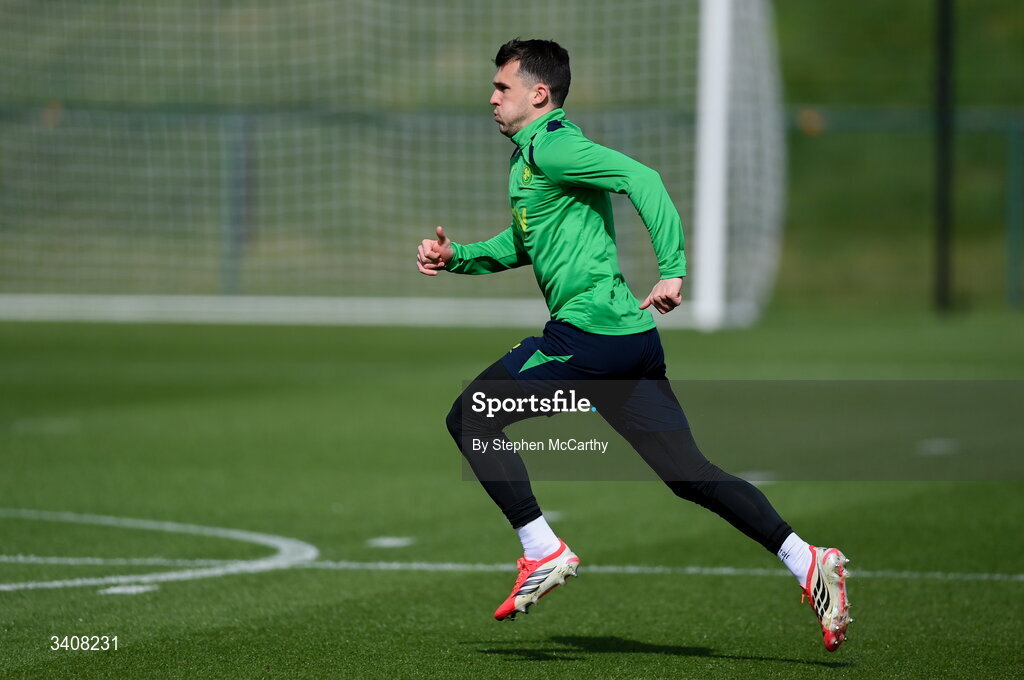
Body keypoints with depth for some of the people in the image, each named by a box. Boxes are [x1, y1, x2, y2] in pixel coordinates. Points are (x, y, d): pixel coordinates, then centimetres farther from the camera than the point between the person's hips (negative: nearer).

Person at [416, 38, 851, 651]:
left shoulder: (549, 147, -8)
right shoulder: (530, 157, 23)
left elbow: (640, 178, -21)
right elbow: (520, 246, 36)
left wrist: (673, 270, -28)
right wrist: (456, 257, 21)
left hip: (588, 329, -10)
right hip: (628, 335, 10)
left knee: (470, 419, 0)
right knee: (688, 472, 6)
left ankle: (544, 553, -4)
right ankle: (808, 563, -3)